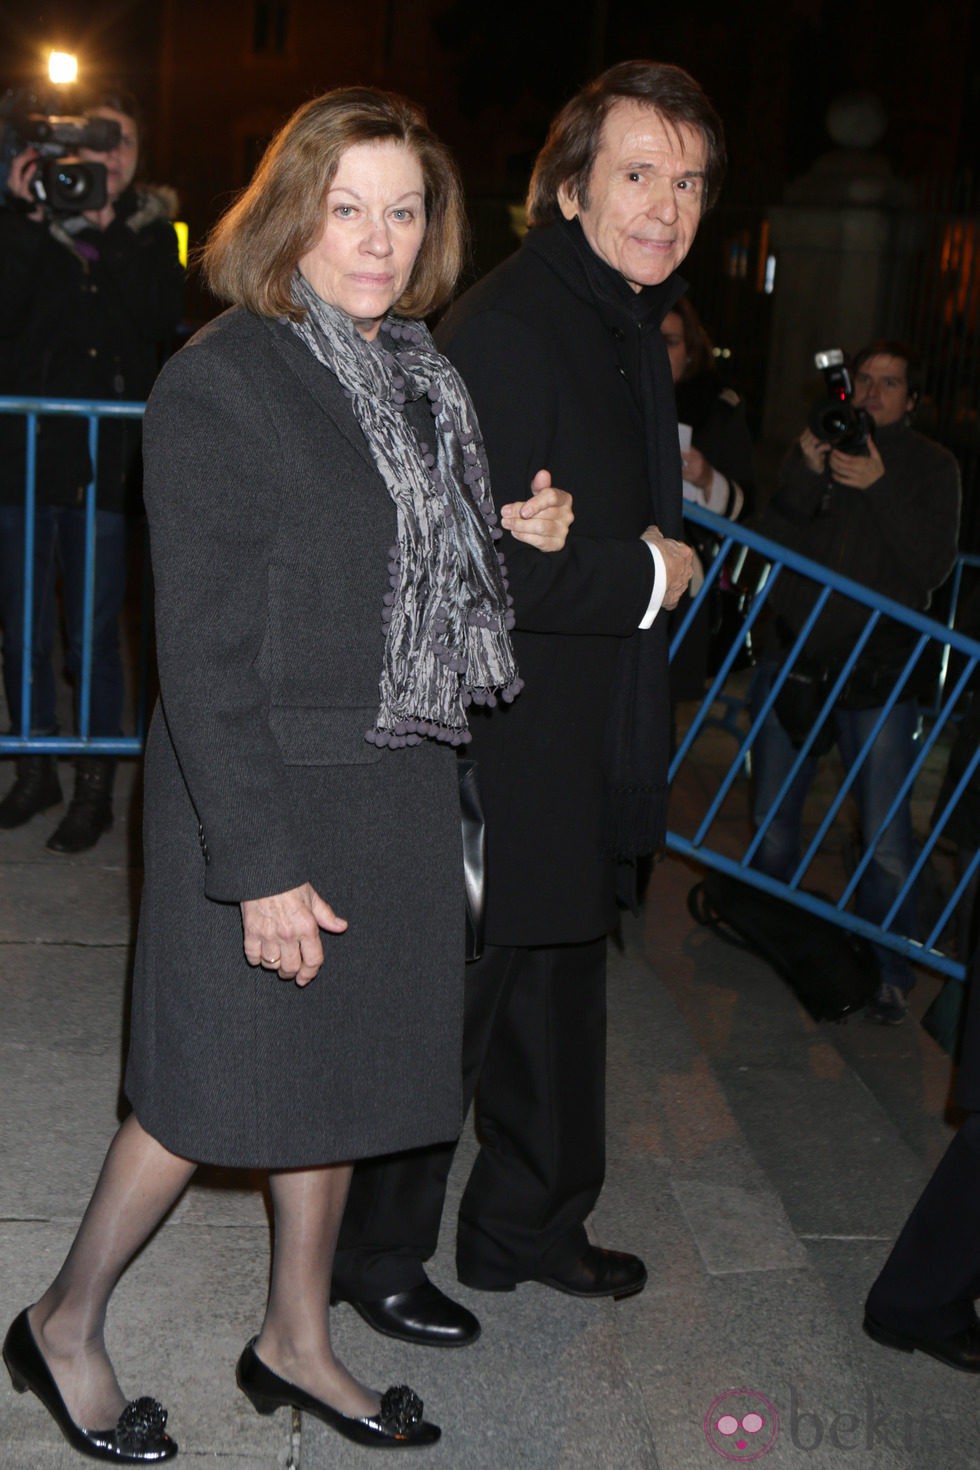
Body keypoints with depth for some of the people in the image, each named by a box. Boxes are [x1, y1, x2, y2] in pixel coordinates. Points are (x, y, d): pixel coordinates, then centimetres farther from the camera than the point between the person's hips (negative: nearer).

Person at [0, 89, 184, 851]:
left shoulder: (150, 231, 6)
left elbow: (161, 321, -12)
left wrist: (112, 234, -14)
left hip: (105, 462, -1)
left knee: (95, 632, 1)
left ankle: (95, 788, 14)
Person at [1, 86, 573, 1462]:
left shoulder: (420, 373, 9)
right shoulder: (223, 380, -15)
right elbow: (205, 649, -19)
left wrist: (513, 536, 5)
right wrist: (259, 862, -20)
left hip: (399, 785, 7)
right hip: (269, 792, -7)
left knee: (341, 1067, 17)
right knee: (217, 1088, 5)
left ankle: (296, 1341, 37)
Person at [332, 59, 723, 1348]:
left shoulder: (634, 332, 12)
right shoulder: (501, 329, -20)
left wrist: (665, 539, 5)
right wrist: (647, 577, -17)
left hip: (590, 744, 10)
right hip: (498, 745, -10)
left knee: (559, 988, 21)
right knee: (449, 1001, 4)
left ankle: (531, 1224, 40)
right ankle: (375, 1252, 26)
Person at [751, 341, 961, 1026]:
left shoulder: (931, 467, 4)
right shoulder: (816, 448, 10)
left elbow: (934, 566, -8)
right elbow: (777, 540, 0)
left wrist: (880, 486, -17)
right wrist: (808, 475, -15)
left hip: (879, 677, -3)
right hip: (794, 661, 3)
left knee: (887, 840, -7)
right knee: (773, 816, 10)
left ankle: (890, 971, 8)